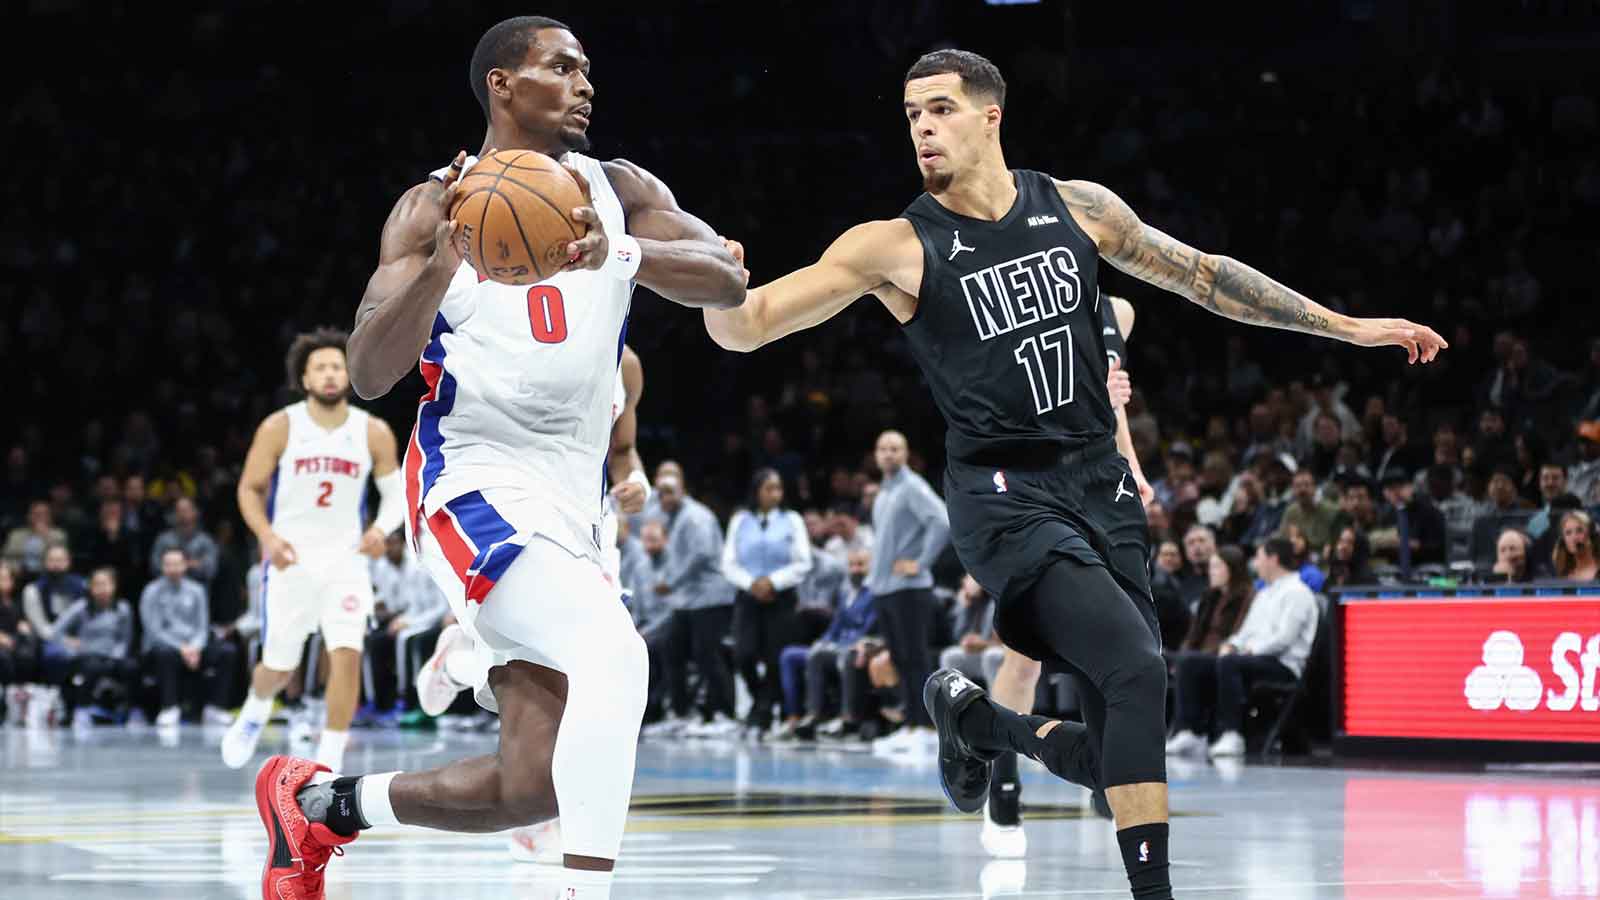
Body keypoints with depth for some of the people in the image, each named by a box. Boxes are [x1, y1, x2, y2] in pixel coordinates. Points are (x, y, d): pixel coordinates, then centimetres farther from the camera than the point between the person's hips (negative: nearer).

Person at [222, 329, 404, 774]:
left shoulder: (374, 433, -4)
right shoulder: (279, 428, -8)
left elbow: (396, 494, 6)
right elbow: (249, 490, 0)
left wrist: (380, 528, -15)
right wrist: (268, 537, -16)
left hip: (346, 559, 0)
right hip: (291, 560, 0)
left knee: (347, 654, -18)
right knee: (279, 668, 9)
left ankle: (329, 762, -10)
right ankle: (254, 712, 46)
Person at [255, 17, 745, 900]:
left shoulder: (620, 192, 9)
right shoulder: (434, 208, 0)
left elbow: (728, 279, -8)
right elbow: (370, 374, -9)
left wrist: (622, 251, -28)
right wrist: (443, 261, -25)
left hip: (571, 500, 5)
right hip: (475, 484, -5)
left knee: (534, 788, 2)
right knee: (612, 650, -32)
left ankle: (315, 802, 25)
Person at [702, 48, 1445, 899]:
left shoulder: (1078, 208, 4)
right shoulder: (896, 247, -7)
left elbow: (1200, 274, 14)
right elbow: (744, 325, -14)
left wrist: (1348, 327, 15)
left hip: (1099, 484, 5)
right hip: (1005, 498, -5)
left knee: (1114, 754, 4)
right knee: (1138, 669, -26)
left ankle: (971, 717, 33)